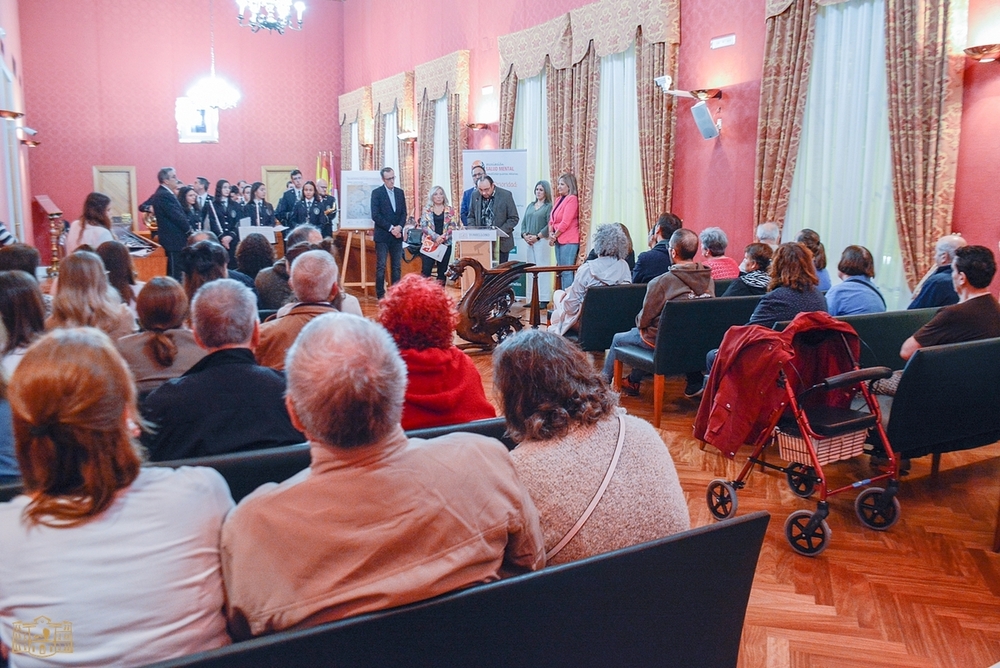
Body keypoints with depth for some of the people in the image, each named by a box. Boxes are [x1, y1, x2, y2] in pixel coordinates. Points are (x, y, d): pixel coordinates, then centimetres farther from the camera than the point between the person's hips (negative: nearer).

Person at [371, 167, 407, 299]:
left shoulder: (400, 192, 11)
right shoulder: (376, 193, -3)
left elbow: (404, 213, 10)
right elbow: (375, 215, -10)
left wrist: (399, 227, -8)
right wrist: (391, 228, -14)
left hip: (397, 235, 4)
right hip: (382, 235, -4)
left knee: (397, 266, 5)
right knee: (381, 267, -3)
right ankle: (380, 295, 2)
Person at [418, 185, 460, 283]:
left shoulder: (450, 210, 6)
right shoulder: (427, 210, 6)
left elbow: (454, 226, 0)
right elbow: (423, 226, -3)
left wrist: (443, 237, -15)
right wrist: (436, 237, -16)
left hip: (446, 244, 1)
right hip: (429, 243, -1)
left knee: (442, 270, 4)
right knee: (426, 269, -9)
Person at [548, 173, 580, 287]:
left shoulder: (572, 199, -11)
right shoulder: (558, 199, 16)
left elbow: (565, 222, -16)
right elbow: (552, 219, 15)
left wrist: (555, 236, -8)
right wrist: (551, 233, -2)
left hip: (569, 241, -9)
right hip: (559, 241, 9)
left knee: (567, 272, -8)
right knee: (561, 272, 11)